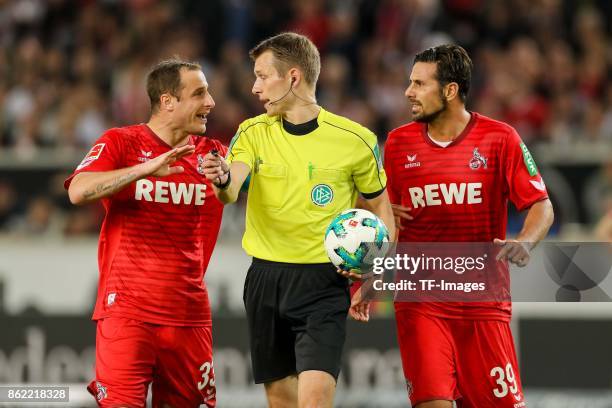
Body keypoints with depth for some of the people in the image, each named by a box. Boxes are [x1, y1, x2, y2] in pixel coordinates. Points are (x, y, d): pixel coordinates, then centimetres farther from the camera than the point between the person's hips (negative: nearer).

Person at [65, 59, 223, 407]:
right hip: (126, 310, -4)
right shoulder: (120, 142, -1)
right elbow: (79, 192, -16)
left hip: (188, 313, 4)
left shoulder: (212, 153, 10)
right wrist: (147, 168, -24)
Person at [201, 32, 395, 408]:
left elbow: (381, 209, 6)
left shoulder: (356, 140, -5)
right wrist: (223, 180, -39)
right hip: (265, 278, 4)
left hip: (324, 282, -4)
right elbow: (230, 193, -14)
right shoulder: (253, 133, 2)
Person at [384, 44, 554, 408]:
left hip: (485, 304, -1)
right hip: (420, 302, 1)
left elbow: (541, 205, -2)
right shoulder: (399, 142, 7)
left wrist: (525, 243, -21)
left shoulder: (500, 138, -2)